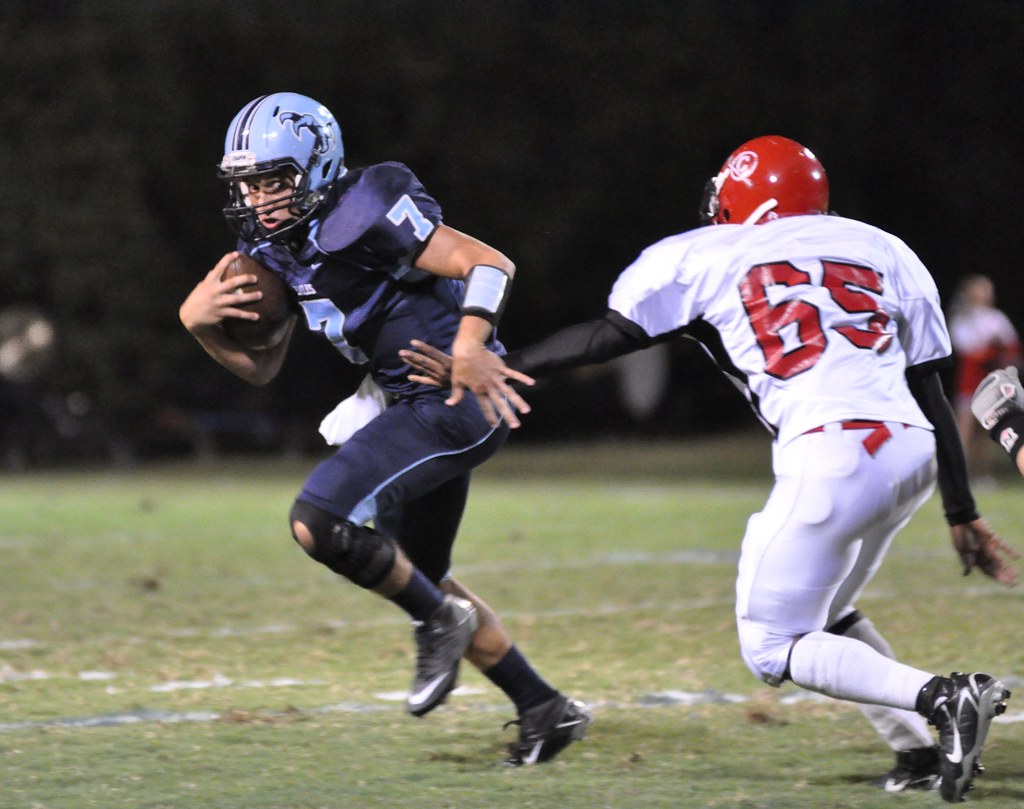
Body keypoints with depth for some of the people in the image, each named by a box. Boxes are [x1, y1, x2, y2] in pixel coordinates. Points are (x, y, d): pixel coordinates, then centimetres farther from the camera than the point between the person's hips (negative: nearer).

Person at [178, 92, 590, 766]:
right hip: (418, 406, 11)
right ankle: (545, 709, 30)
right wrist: (200, 322, -4)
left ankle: (440, 619, 2)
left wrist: (470, 347, -37)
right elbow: (261, 368, 14)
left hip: (456, 401, -11)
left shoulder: (362, 216, -19)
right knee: (416, 578, 20)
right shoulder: (275, 248, 9)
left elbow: (489, 262, -22)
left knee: (320, 522, -21)